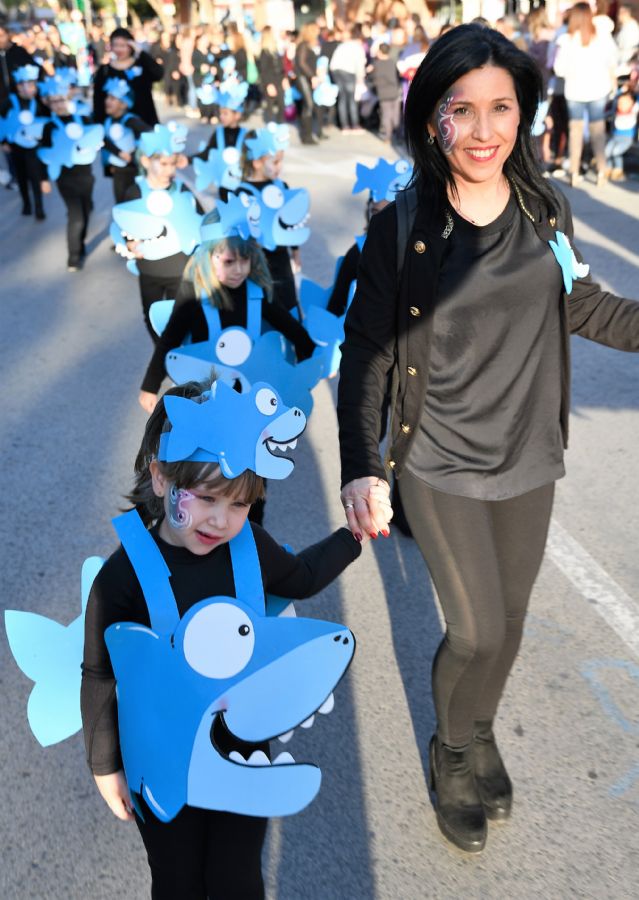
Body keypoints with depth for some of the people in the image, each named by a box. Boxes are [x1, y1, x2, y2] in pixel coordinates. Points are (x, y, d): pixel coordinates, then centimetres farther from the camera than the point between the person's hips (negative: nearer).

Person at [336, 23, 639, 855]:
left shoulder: (545, 210, -4)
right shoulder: (400, 229, -14)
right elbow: (366, 352, -12)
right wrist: (361, 468, -22)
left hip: (528, 460, 4)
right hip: (439, 465, -4)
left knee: (509, 620, 16)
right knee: (479, 630, 2)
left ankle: (476, 733, 46)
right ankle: (454, 750, 35)